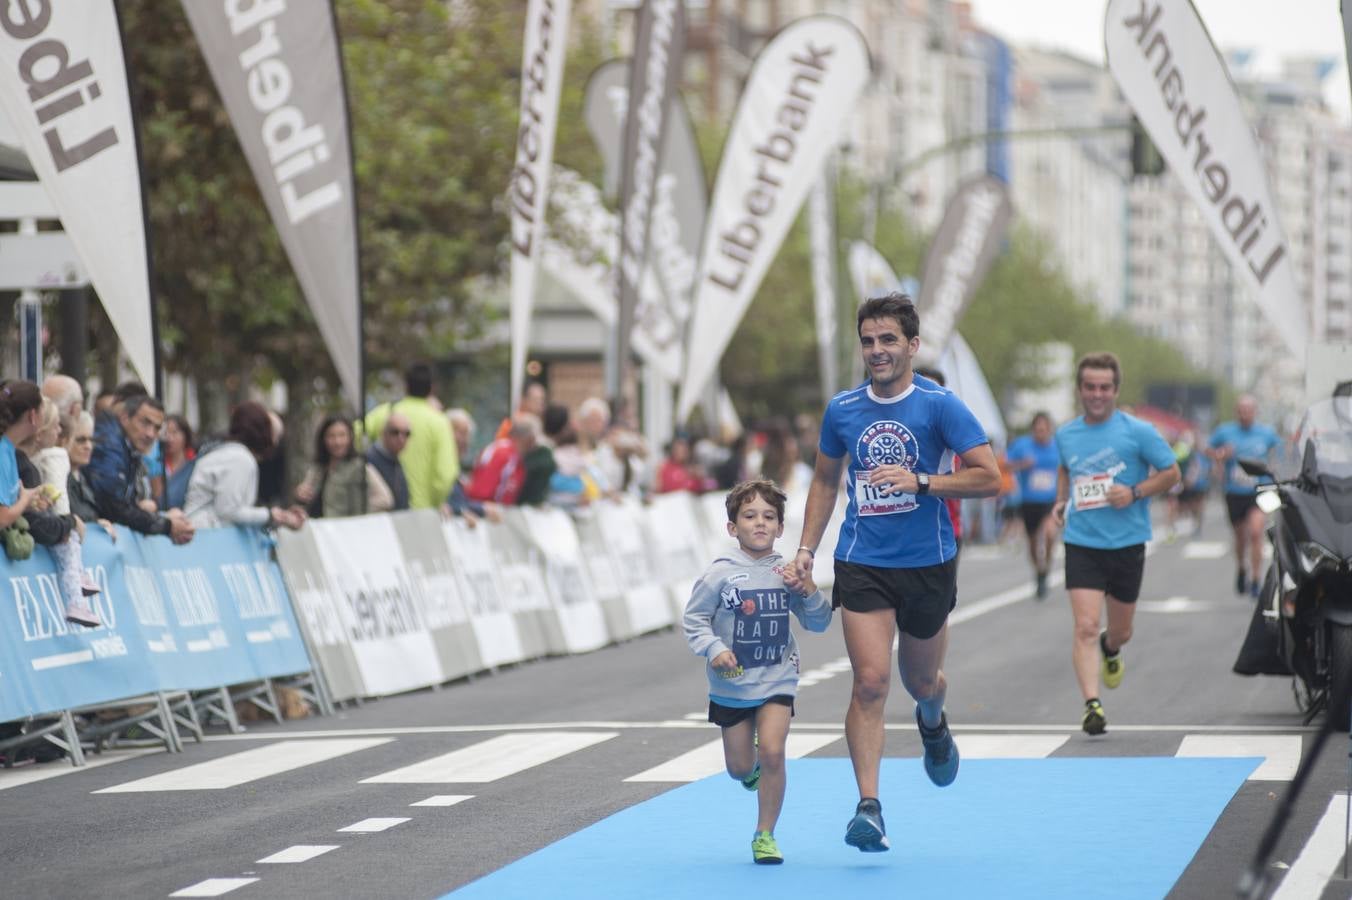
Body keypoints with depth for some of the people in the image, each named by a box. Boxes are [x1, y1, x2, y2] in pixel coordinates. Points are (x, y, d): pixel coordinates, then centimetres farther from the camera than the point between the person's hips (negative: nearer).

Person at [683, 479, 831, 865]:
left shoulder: (787, 572, -3)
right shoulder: (722, 572, -12)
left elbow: (819, 624, 4)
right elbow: (693, 619, -6)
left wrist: (809, 592, -14)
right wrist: (714, 648, -22)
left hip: (777, 679, 0)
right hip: (732, 684, 0)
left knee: (772, 751, -17)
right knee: (740, 767, 10)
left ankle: (765, 835, -3)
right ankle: (754, 770, 49)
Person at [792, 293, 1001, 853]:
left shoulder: (940, 405, -7)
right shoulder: (842, 410, 3)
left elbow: (989, 477, -10)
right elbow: (825, 479, 18)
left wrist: (920, 481, -21)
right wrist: (807, 549, 10)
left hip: (928, 564, -1)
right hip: (862, 565, 1)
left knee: (921, 681, 16)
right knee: (871, 681, -14)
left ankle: (932, 723, 54)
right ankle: (868, 807, -16)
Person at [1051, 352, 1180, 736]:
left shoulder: (1137, 431, -5)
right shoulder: (1065, 435, 5)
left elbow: (1171, 473, 1)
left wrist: (1135, 492, -14)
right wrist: (1061, 499, 8)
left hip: (1127, 543, -1)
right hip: (1081, 543, 1)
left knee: (1120, 630, 15)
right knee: (1085, 627, -15)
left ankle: (1110, 650, 51)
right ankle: (1092, 705, -18)